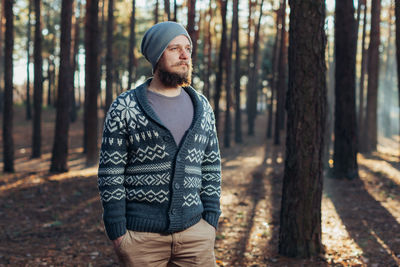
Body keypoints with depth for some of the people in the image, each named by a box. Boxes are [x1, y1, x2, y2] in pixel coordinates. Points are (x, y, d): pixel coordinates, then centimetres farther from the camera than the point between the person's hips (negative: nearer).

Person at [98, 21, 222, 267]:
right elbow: (110, 173, -5)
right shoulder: (124, 108, -3)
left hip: (194, 233, 3)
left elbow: (211, 169, 12)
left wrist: (211, 222, 6)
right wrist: (117, 232, -8)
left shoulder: (202, 107, 9)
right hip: (142, 235, -3)